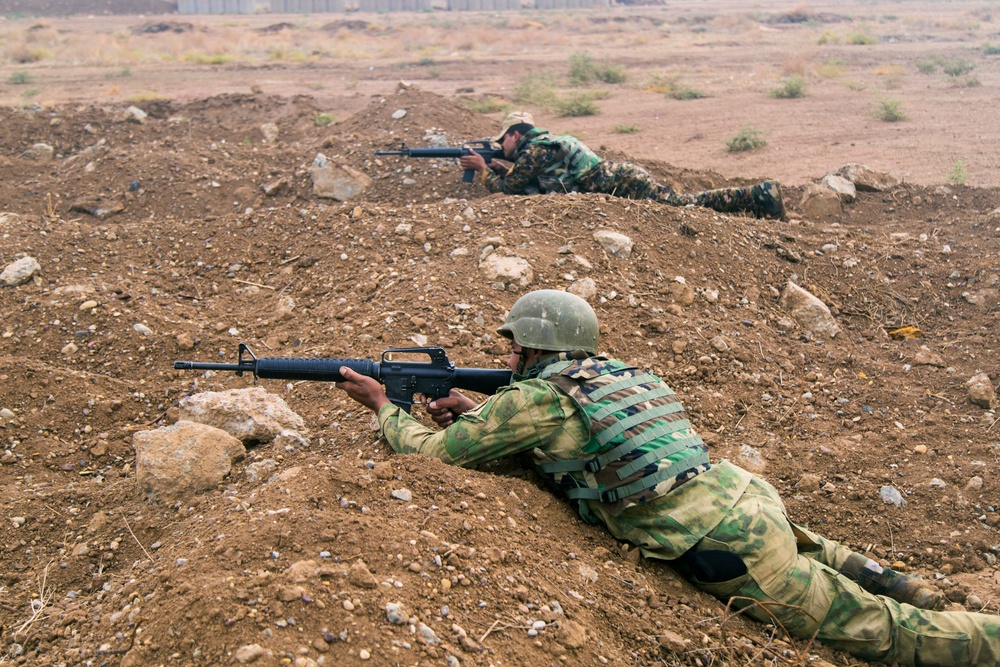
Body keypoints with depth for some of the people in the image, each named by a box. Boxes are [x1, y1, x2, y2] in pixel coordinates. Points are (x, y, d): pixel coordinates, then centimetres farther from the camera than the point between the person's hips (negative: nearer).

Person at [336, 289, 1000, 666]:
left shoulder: (537, 395, -7)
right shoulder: (621, 373, 17)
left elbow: (433, 449, 0)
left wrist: (384, 405, 17)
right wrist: (477, 413, 26)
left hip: (728, 547, -8)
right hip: (752, 496, 8)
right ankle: (876, 575, 29)